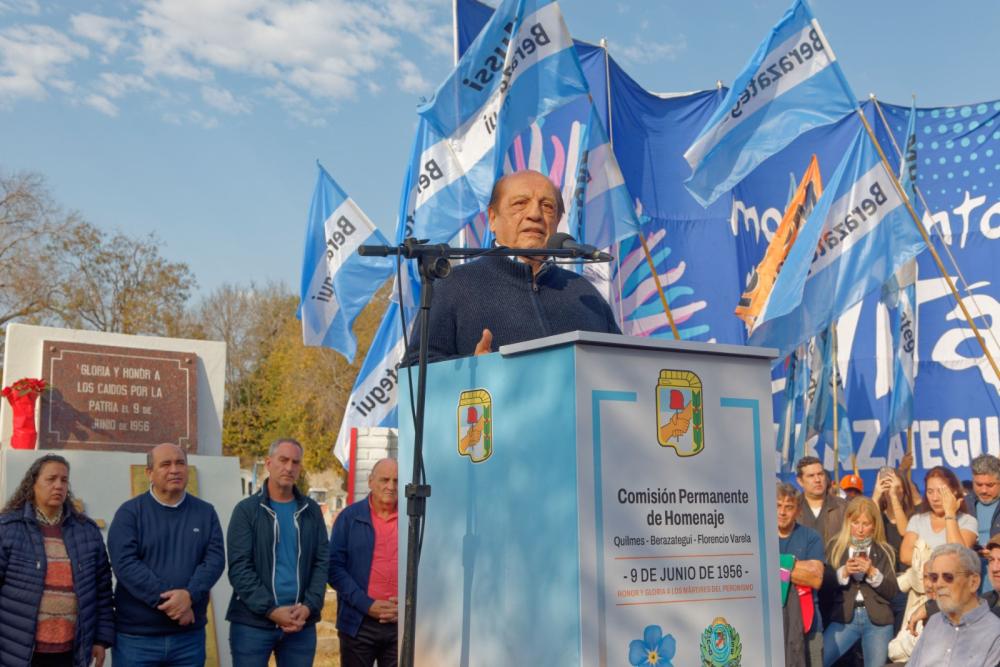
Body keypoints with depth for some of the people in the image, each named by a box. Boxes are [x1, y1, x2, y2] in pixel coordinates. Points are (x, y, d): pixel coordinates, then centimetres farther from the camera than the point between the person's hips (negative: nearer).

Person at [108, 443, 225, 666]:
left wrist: (190, 595, -19)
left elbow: (215, 558, -2)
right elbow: (125, 563, -13)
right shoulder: (130, 513, -1)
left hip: (189, 635, 3)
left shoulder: (205, 512, 8)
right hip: (136, 636, -2)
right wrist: (166, 601, -18)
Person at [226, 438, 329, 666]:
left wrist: (309, 606, -9)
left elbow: (322, 563, 7)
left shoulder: (311, 511, 10)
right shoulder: (247, 510, 1)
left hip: (301, 623, 3)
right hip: (252, 622, -3)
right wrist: (271, 610, -14)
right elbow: (239, 568, -7)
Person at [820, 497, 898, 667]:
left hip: (878, 620, 0)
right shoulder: (835, 547, 7)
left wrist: (872, 573, -13)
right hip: (844, 617, 0)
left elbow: (892, 592, 1)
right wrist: (843, 572, -14)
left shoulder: (885, 552, 8)